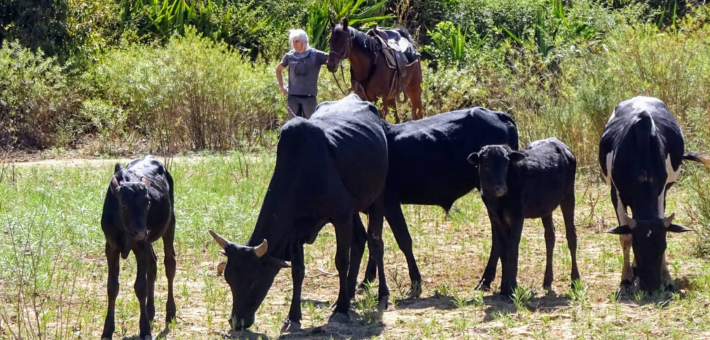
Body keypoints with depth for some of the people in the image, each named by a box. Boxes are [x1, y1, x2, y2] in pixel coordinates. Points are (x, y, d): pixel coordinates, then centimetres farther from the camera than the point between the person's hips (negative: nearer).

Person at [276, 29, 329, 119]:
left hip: (309, 97, -2)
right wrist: (281, 86, 12)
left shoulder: (316, 55, -2)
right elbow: (279, 69, 22)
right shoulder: (289, 56, 5)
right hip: (293, 97, 2)